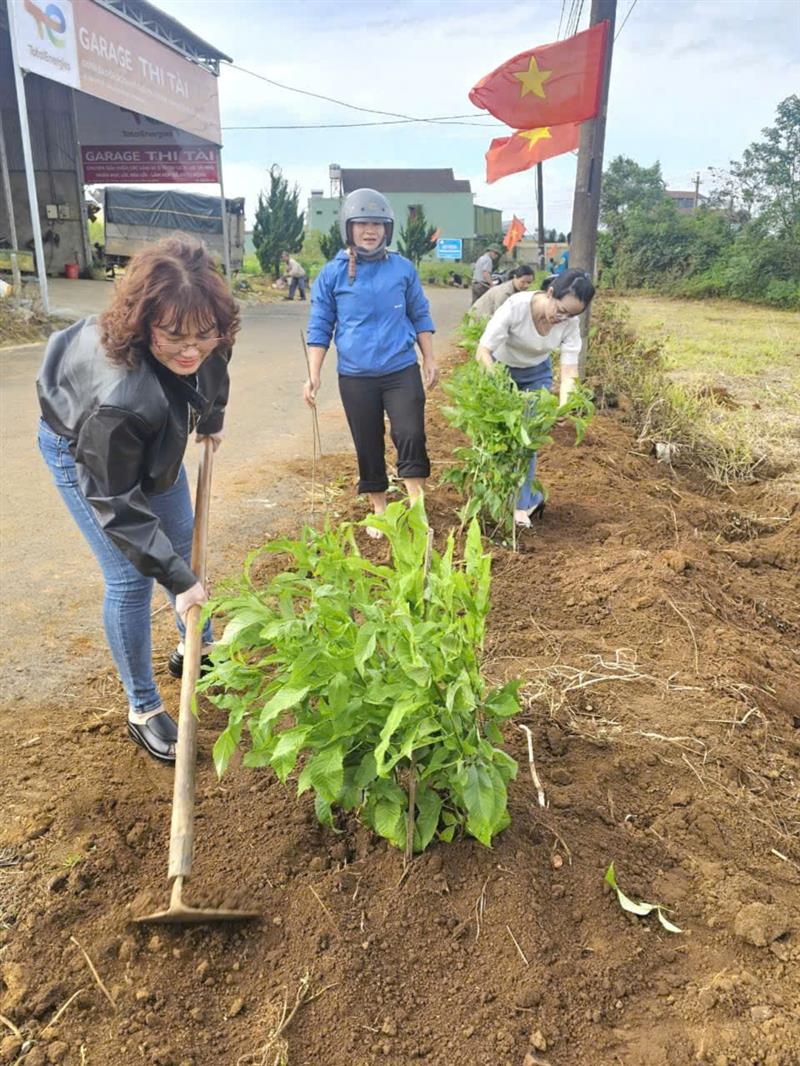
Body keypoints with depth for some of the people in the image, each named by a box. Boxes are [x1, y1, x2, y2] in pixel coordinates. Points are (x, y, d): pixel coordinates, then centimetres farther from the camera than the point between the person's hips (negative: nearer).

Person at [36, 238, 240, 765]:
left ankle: (196, 649, 41)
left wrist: (212, 422, 16)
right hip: (81, 448, -6)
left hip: (154, 438, 7)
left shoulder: (206, 343, -28)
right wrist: (179, 581, -30)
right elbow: (116, 504, -33)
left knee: (182, 545, 16)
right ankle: (143, 709, 11)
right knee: (131, 578, -8)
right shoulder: (118, 396, -45)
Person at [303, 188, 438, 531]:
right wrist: (313, 375, -5)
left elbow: (420, 315, 12)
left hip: (402, 371, 0)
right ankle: (379, 509, 26)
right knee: (368, 446, 9)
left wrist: (429, 358, 8)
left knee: (411, 435, -11)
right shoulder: (332, 274, -1)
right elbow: (320, 328, 1)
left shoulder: (403, 268, 2)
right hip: (355, 377, 0)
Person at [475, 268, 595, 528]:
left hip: (537, 374, 2)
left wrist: (563, 405, -43)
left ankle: (522, 503, 11)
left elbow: (569, 368, -24)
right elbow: (482, 352, -33)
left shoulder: (570, 322, -24)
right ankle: (531, 497, 15)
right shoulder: (515, 306, -34)